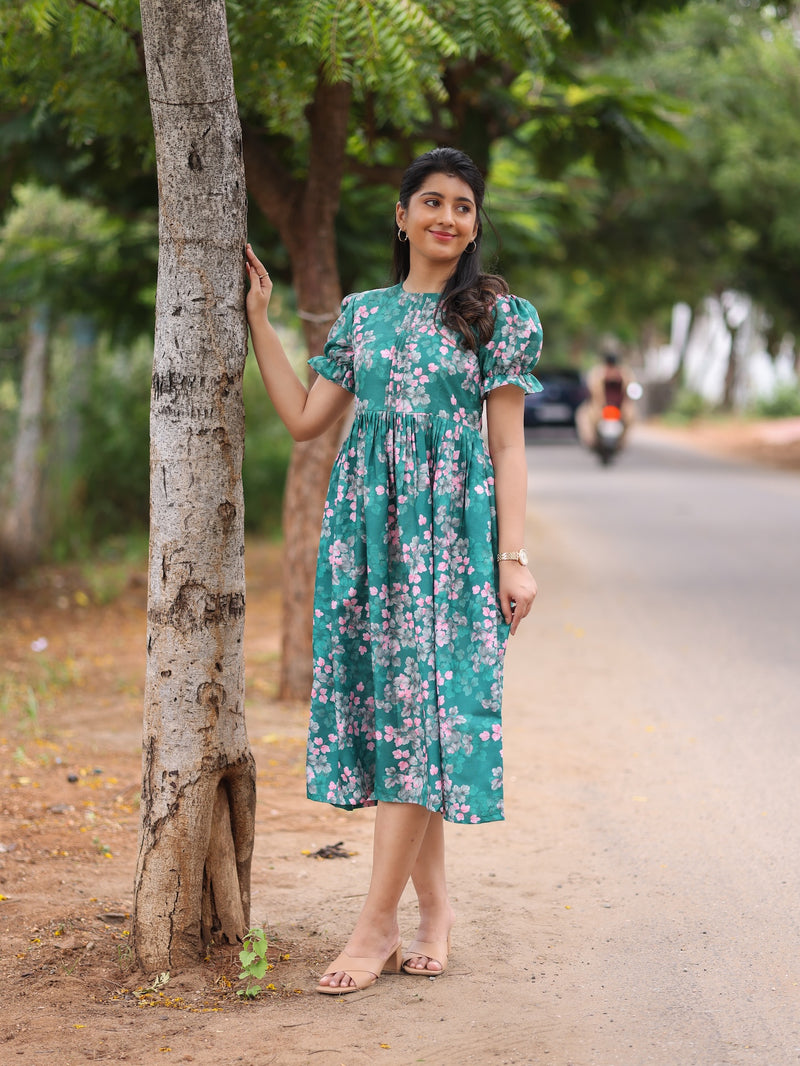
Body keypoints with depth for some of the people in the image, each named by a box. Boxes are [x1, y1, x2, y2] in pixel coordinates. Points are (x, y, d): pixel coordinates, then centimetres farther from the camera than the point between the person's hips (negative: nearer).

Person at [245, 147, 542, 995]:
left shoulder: (496, 314, 3)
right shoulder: (363, 313, 13)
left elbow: (508, 446, 0)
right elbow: (305, 419, 12)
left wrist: (512, 556, -7)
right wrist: (257, 318, 12)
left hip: (451, 525, -4)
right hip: (368, 521, 4)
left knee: (422, 704, -9)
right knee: (383, 702, 2)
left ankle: (377, 923, -6)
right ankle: (434, 909, 12)